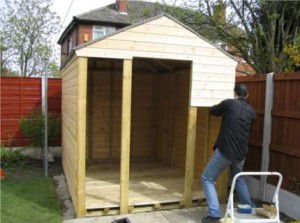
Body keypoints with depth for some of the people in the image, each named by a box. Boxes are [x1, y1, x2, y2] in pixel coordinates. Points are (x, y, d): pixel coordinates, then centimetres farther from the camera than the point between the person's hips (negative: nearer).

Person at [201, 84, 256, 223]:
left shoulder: (229, 103, -4)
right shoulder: (252, 112, 10)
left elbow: (212, 111, 11)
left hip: (225, 151, -5)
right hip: (241, 153, 6)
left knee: (207, 179, 5)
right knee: (238, 179, 30)